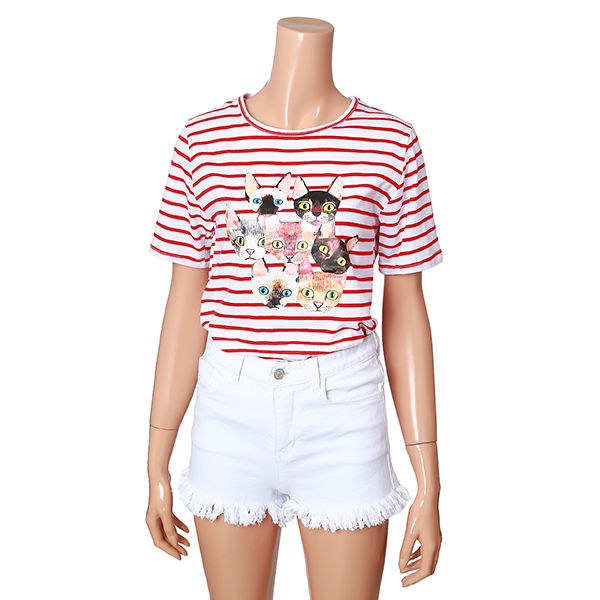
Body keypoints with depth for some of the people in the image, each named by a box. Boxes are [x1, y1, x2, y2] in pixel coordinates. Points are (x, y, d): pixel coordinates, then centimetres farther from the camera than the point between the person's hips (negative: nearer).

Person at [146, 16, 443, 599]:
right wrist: (156, 468, 5)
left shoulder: (391, 144, -2)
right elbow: (186, 308, 3)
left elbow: (405, 313, 0)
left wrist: (429, 486, 0)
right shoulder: (205, 141, 0)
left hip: (343, 418, 0)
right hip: (231, 414, 1)